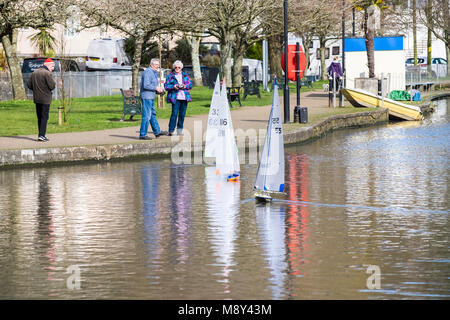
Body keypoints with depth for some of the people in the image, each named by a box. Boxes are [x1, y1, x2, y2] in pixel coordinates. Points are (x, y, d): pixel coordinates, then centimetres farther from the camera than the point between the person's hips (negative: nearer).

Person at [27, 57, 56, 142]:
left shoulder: (34, 72, 9)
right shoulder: (47, 73, -14)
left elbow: (29, 84, 10)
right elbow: (52, 86, -17)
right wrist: (53, 82, 4)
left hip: (36, 99, 7)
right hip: (45, 99, -7)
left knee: (39, 117, 14)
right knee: (44, 117, -4)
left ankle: (41, 135, 18)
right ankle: (41, 135, -11)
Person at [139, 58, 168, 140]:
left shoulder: (154, 73, 18)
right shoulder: (148, 72, -15)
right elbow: (146, 85, -23)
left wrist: (159, 90, 10)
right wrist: (156, 88, -15)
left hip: (150, 97, 11)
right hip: (146, 96, -11)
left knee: (153, 114, 17)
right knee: (146, 115, -9)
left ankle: (157, 132, 25)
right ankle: (142, 134, -6)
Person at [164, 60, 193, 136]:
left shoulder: (185, 75, 15)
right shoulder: (170, 76, 6)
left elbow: (190, 84, 12)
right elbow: (166, 86, 1)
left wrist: (185, 86, -9)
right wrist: (173, 87, -15)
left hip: (184, 98, 4)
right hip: (175, 98, -4)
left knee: (182, 114, 4)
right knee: (174, 114, -12)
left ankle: (179, 130, 13)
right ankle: (171, 130, -8)